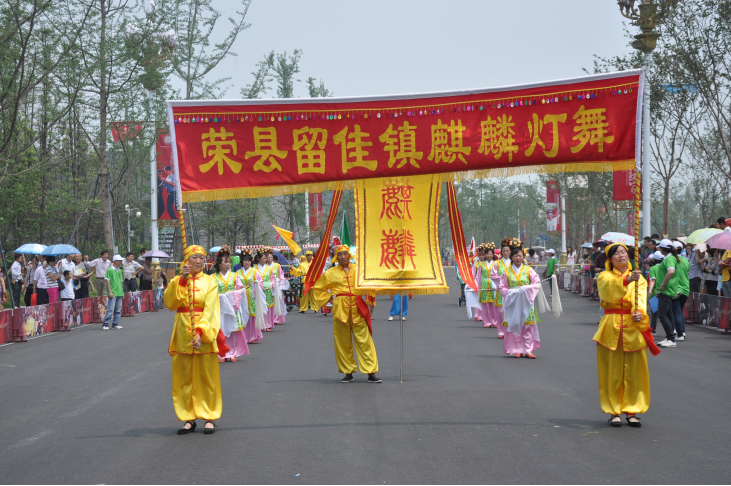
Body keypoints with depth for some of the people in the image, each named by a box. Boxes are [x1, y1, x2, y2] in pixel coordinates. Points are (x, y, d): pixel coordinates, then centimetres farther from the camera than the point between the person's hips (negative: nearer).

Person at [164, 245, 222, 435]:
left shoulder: (210, 281, 2)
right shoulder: (177, 281, 7)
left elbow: (209, 309, -10)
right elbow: (170, 303, -10)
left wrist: (200, 332, -23)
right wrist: (181, 281, -16)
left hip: (204, 333, -2)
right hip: (183, 333, 2)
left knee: (206, 376, 2)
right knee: (184, 377, 4)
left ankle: (209, 418, 9)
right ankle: (188, 419, 9)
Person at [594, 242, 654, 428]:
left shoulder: (639, 278, 11)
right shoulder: (605, 277, 6)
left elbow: (641, 298, -7)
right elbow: (608, 290, -19)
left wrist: (639, 313, -29)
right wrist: (626, 280, -37)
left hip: (634, 327, 1)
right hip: (611, 327, -1)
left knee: (634, 372, 1)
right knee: (613, 372, 0)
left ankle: (632, 411, 9)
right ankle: (614, 412, 6)